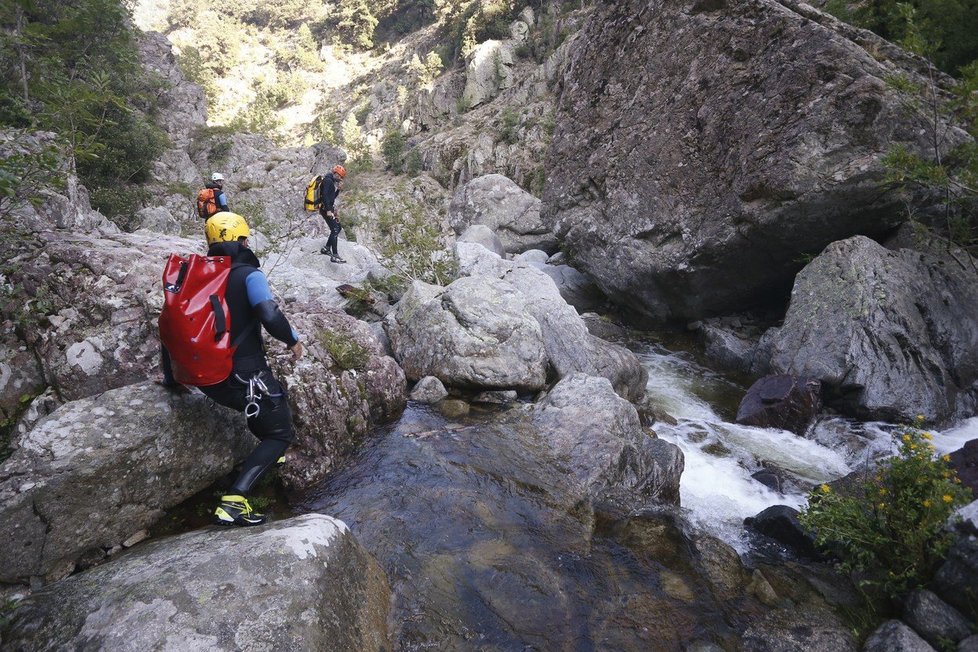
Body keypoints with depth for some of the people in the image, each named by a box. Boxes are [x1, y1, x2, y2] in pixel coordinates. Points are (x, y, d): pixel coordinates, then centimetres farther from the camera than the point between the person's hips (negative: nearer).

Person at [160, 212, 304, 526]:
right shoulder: (249, 275, -11)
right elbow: (270, 316, -26)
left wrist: (171, 379, 21)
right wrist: (293, 340, -5)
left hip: (207, 378, 8)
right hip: (244, 377, -7)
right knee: (281, 434, 8)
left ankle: (269, 454, 47)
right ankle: (233, 501, -8)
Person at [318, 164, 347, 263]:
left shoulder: (331, 181, 19)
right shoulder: (328, 180, -13)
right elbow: (325, 196, -23)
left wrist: (338, 188, 7)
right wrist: (328, 210, -28)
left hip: (329, 208, 10)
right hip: (325, 208, -10)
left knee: (338, 227, 16)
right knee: (335, 230, -14)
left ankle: (326, 248, 21)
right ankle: (334, 256, -19)